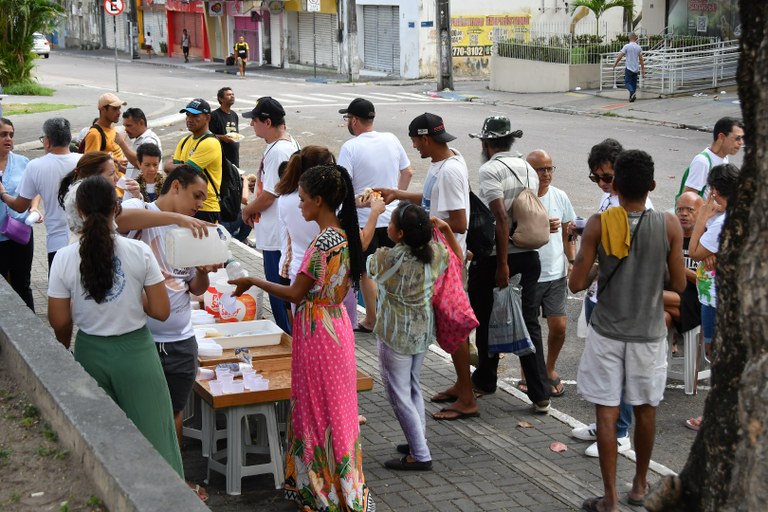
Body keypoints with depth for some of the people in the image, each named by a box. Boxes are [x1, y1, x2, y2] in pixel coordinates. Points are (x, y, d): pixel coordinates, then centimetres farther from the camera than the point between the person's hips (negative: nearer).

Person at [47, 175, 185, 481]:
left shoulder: (64, 259, -10)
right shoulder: (139, 252, -12)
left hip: (91, 354, 1)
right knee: (153, 432, 10)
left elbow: (60, 323, -4)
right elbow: (161, 311, -9)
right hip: (135, 351, -1)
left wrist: (65, 352, 15)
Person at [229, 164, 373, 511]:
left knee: (321, 408, 3)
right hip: (336, 322, 9)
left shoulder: (324, 241, -22)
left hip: (317, 329, -9)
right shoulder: (344, 235, 5)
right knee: (333, 407, 17)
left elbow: (295, 294, -18)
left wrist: (252, 282, -9)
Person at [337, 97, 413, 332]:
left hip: (364, 219, -5)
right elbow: (407, 172, 10)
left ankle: (372, 321, 14)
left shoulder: (350, 148, -17)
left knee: (367, 271, 7)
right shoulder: (391, 140, 0)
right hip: (391, 216, 5)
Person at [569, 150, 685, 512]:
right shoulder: (669, 226, -10)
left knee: (606, 413, 5)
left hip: (607, 333, -1)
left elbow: (576, 284, -11)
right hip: (649, 335, 2)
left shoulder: (599, 224, -13)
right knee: (645, 410, 17)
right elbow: (678, 284, -3)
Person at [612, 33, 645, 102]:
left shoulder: (627, 46, -8)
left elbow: (620, 56, -7)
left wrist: (615, 63, 8)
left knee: (627, 82, -2)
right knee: (634, 83, 13)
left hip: (629, 68, -4)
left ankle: (632, 92, -27)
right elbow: (641, 60, 4)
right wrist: (643, 70, 10)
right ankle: (632, 96, 13)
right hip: (636, 69, 4)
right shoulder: (639, 47, 3)